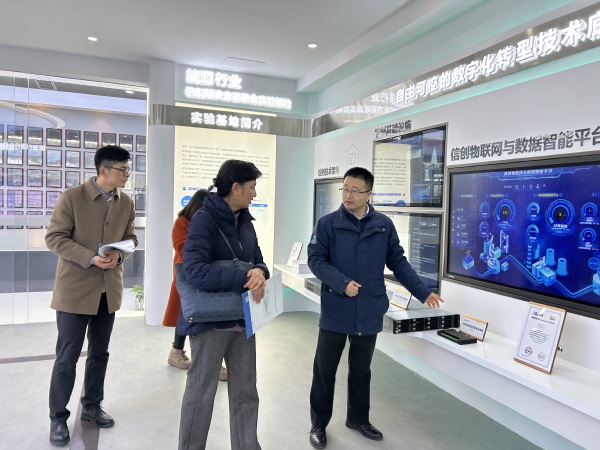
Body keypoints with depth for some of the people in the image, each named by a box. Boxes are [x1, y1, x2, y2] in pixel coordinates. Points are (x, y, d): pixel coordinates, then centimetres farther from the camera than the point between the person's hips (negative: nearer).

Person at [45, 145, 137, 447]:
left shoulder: (126, 203, 2)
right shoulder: (71, 197, -12)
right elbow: (54, 238, -12)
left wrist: (119, 255, -13)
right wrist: (91, 258, -23)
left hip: (108, 289, 5)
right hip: (74, 289, -5)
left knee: (99, 353, 16)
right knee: (67, 356, 4)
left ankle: (91, 407, 34)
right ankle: (58, 418, 21)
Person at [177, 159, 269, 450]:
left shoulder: (244, 221, 7)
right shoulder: (204, 220, -16)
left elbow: (258, 260, 8)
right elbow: (195, 270, -27)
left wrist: (259, 273, -16)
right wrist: (244, 278, -28)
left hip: (243, 318, 7)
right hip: (210, 320, -7)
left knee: (246, 392, 16)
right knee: (201, 392, 10)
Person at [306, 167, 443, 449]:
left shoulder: (384, 225, 2)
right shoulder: (328, 223, -5)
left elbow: (398, 262, 6)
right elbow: (315, 259, -8)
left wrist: (423, 292, 3)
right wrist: (342, 283, -21)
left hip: (368, 313, 2)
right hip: (335, 312, -2)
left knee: (361, 370, 19)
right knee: (324, 370, 9)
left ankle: (358, 419, 39)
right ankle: (319, 425, 28)